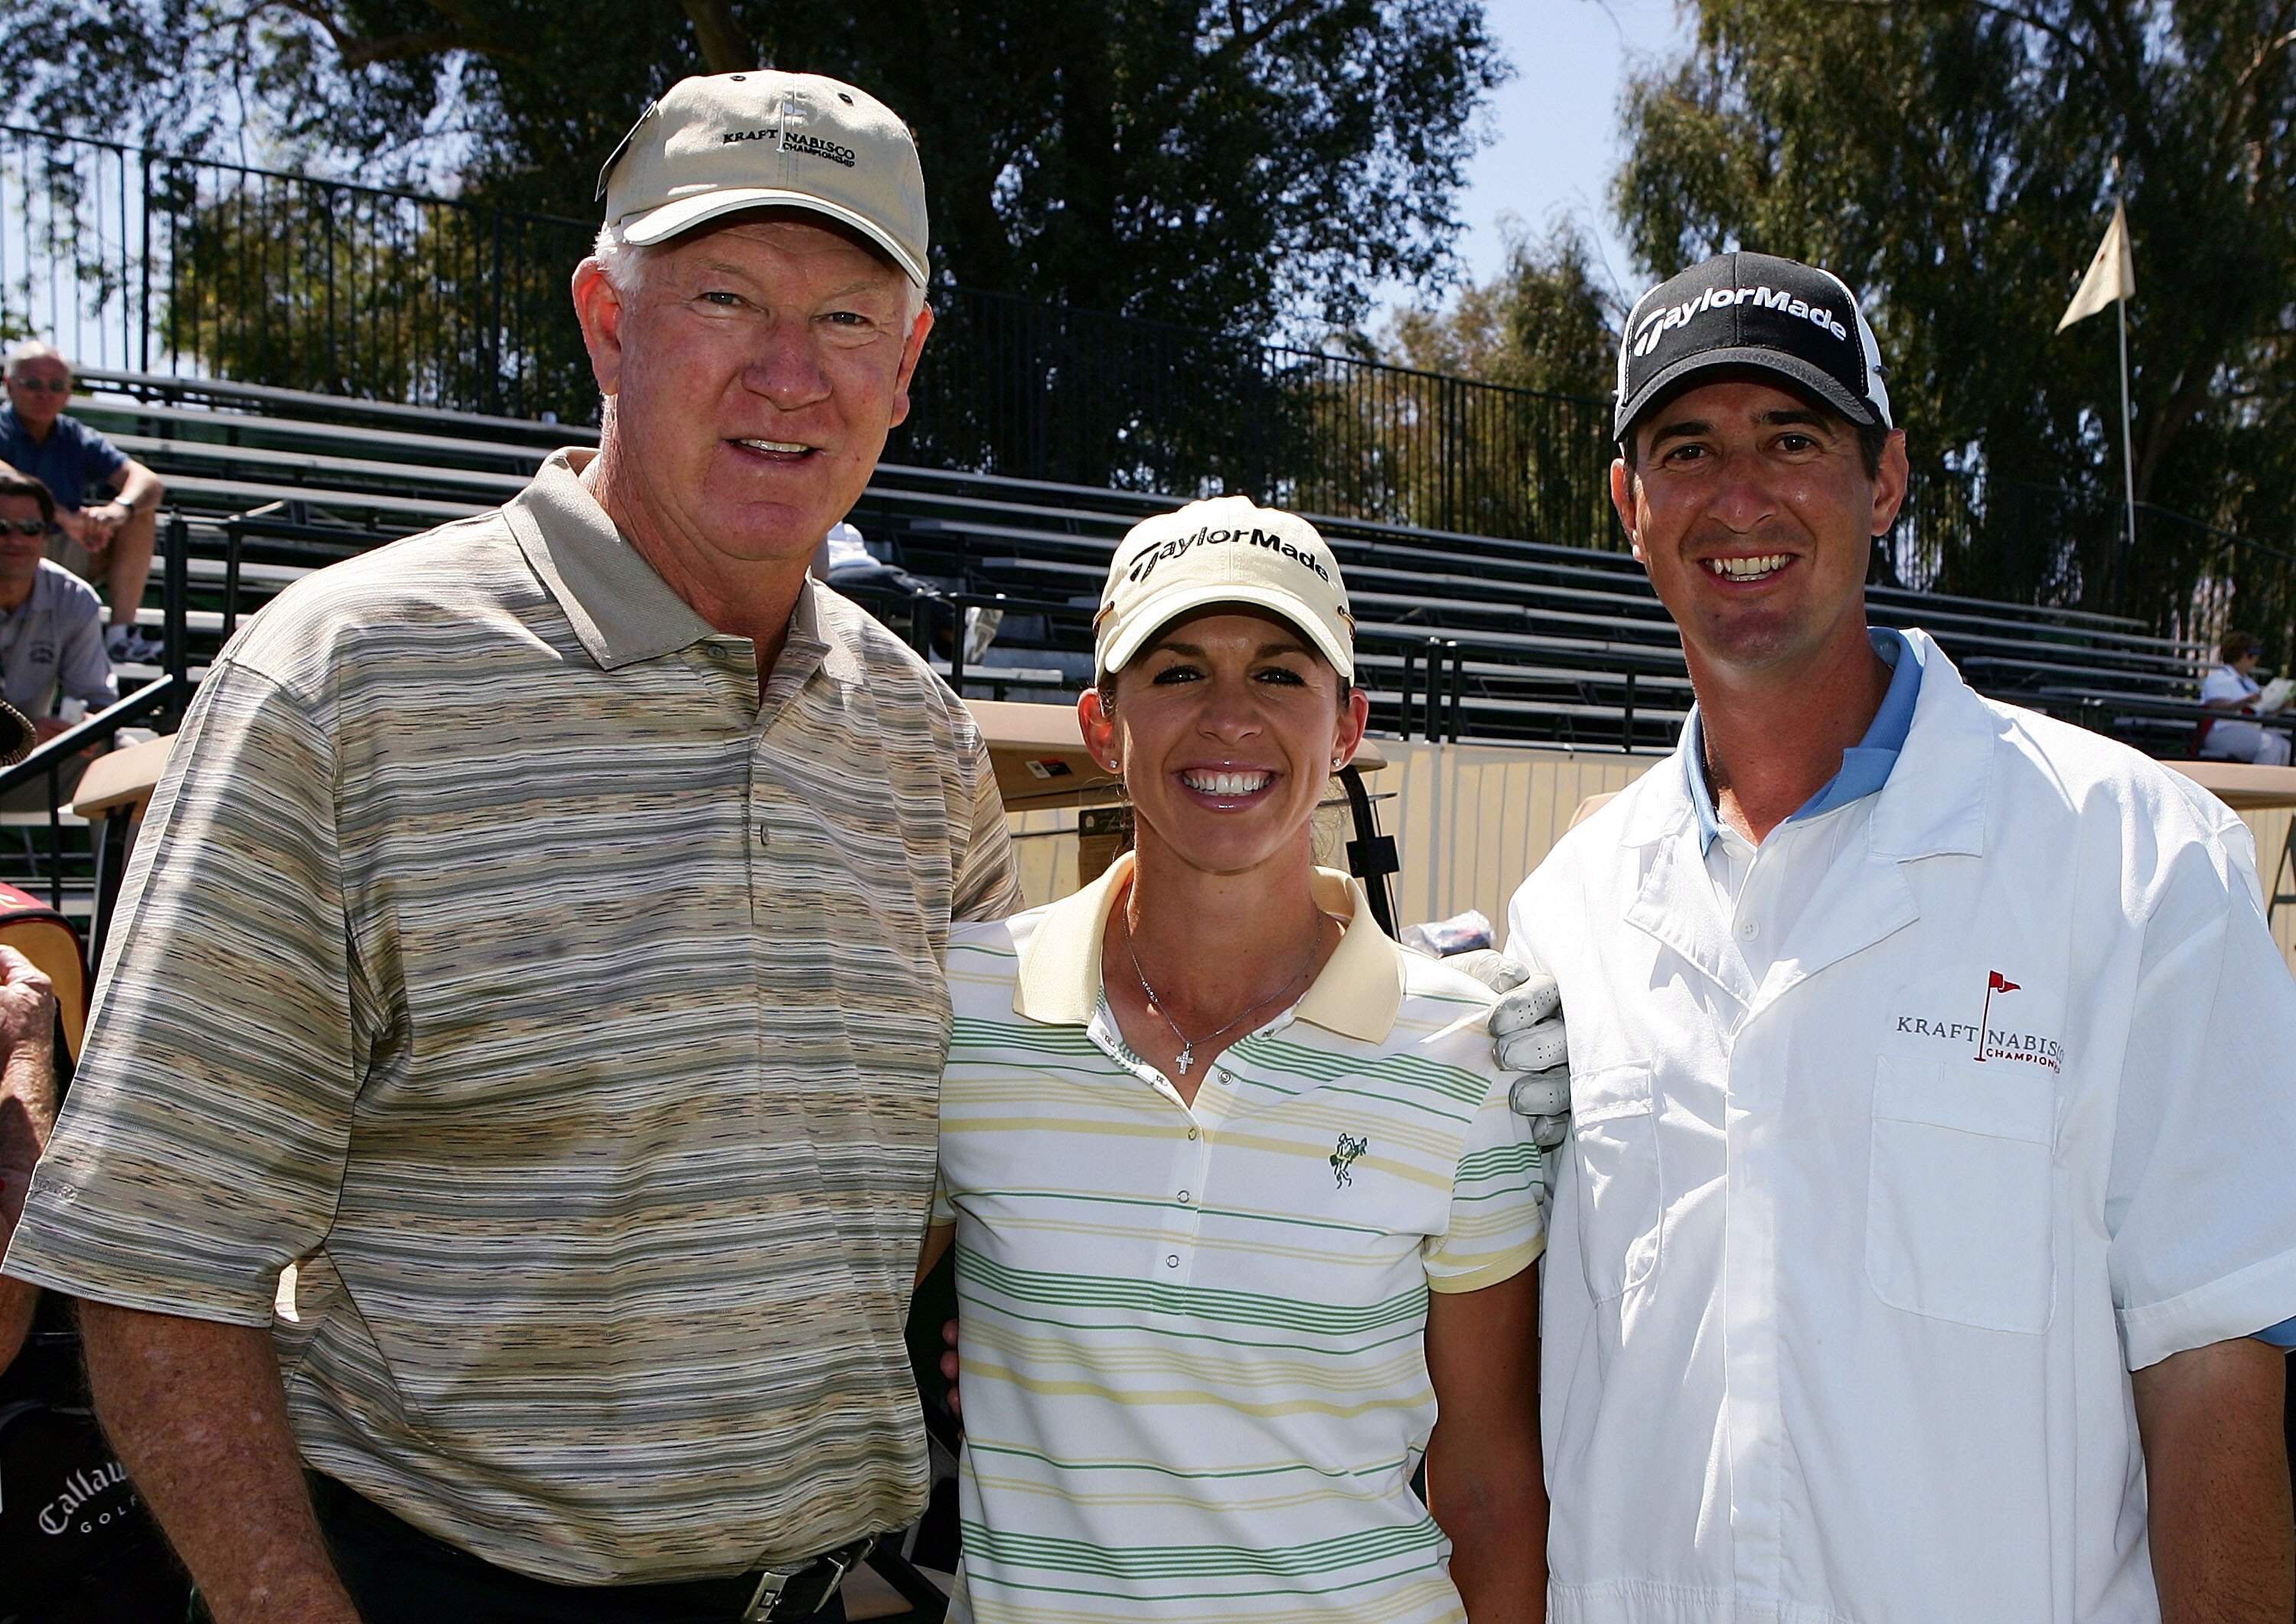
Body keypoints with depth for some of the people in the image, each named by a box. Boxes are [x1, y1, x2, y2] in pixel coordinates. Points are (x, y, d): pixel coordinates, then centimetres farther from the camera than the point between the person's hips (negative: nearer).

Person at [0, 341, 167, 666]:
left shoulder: (77, 439, 7)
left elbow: (149, 481, -7)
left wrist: (118, 509, -29)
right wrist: (64, 517, -41)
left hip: (65, 559, 5)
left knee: (141, 514, -9)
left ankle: (122, 632, -18)